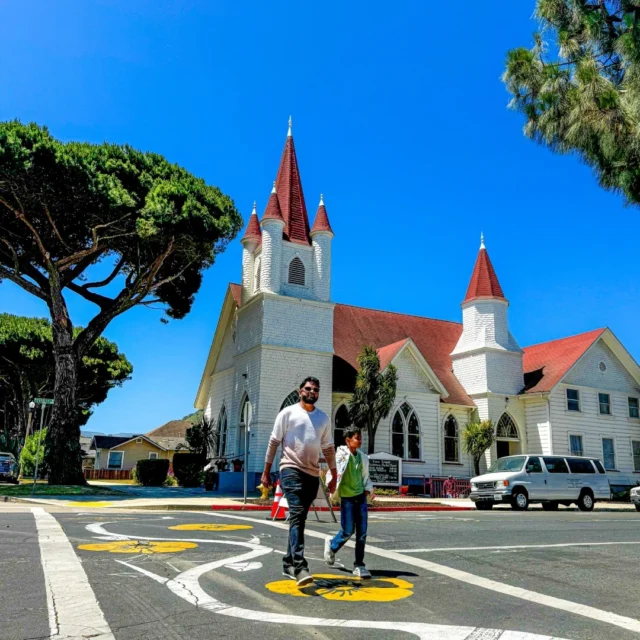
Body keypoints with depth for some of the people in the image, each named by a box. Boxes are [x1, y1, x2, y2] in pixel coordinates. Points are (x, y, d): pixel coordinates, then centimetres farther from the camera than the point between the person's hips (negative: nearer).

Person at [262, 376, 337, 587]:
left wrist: (334, 476, 15)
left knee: (300, 519, 11)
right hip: (291, 469, -5)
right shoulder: (288, 413, -1)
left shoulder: (323, 418, 12)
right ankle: (299, 566, -23)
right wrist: (266, 471, 0)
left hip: (313, 474, 5)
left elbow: (328, 448, 17)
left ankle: (289, 563, 23)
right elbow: (274, 442, 1)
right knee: (297, 515, -18)